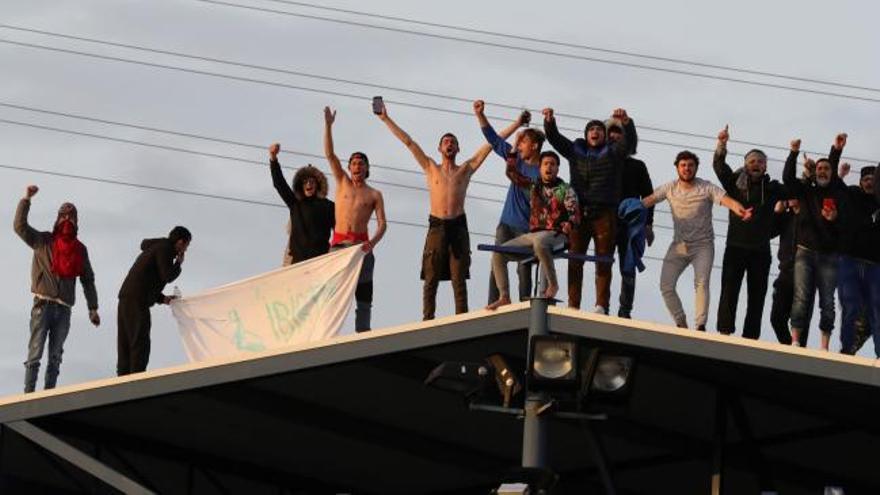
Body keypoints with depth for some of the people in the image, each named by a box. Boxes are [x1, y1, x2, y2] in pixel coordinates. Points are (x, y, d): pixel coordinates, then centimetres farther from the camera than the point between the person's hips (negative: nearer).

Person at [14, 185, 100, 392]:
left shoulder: (80, 249, 14)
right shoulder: (43, 241, 6)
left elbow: (88, 280, 16)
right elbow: (19, 225, -5)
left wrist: (93, 309, 13)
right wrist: (26, 199, -11)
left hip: (64, 308, 4)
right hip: (43, 303, -4)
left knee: (55, 357, 2)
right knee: (35, 353, -10)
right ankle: (28, 395, -14)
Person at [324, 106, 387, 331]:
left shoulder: (374, 195, 10)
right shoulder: (342, 183, 14)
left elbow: (382, 224, 2)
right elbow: (329, 154, 7)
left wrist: (372, 243, -18)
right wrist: (328, 125, -2)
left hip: (361, 244, -1)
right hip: (338, 243, 1)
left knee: (363, 293, -6)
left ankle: (362, 332, -8)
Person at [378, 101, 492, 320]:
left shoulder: (466, 169, 14)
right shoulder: (430, 168, 16)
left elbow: (490, 143, 12)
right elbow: (408, 142, 15)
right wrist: (386, 120, 15)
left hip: (458, 226, 0)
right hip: (436, 227, 0)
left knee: (459, 280, -3)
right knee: (431, 279, -3)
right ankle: (427, 320, -5)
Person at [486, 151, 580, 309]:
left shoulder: (565, 190, 4)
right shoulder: (534, 186, 18)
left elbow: (575, 213, -7)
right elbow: (512, 173, 17)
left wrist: (568, 224, -29)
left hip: (555, 235, -6)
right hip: (532, 234, 6)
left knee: (539, 241, -43)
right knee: (498, 253, -10)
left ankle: (553, 284, -27)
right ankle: (504, 297, -11)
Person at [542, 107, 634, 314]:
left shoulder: (613, 152, 12)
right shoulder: (576, 151, 18)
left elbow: (629, 140, -4)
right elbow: (555, 138, 11)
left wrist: (626, 122, -24)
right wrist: (549, 122, -8)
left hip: (604, 213, -2)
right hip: (579, 212, 2)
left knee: (603, 262, -3)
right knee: (575, 260, -3)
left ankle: (601, 306, -5)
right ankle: (573, 306, -3)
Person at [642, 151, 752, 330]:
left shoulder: (707, 188, -9)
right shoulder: (670, 188, 1)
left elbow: (727, 200, -22)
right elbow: (649, 200, -3)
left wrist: (741, 211, -42)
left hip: (703, 245, -3)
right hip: (679, 246, 4)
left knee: (701, 282, -21)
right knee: (666, 285, -5)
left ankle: (701, 326, -23)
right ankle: (681, 324, 8)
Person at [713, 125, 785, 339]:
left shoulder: (772, 188, 11)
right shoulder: (736, 183, 7)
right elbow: (719, 167, -3)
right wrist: (721, 146, -19)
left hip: (760, 250, 2)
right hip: (736, 247, -2)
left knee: (757, 295, 1)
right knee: (729, 289, -10)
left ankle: (750, 337, 1)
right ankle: (725, 332, -12)